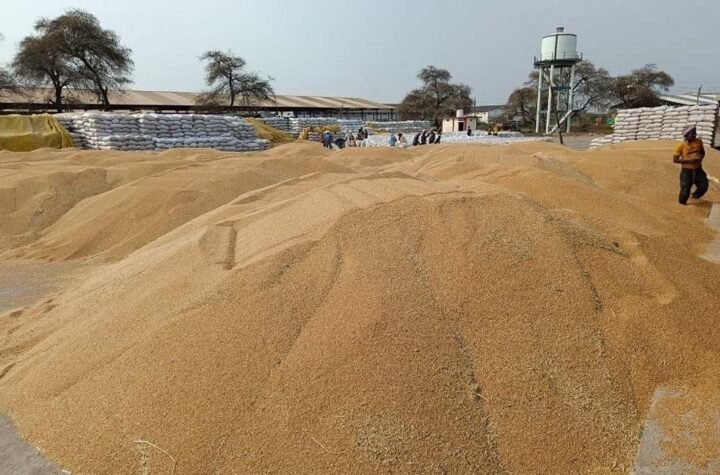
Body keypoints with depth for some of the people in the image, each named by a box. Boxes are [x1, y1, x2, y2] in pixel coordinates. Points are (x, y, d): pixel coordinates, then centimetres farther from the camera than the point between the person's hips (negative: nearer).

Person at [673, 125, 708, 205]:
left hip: (698, 169, 5)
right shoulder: (681, 145, -15)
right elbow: (675, 160, -14)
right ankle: (682, 204, 25)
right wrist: (689, 160, -22)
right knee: (685, 190, 0)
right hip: (686, 171, -5)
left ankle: (695, 197, 40)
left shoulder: (699, 142, -2)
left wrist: (701, 157, -6)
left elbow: (703, 152, 16)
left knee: (704, 186, 10)